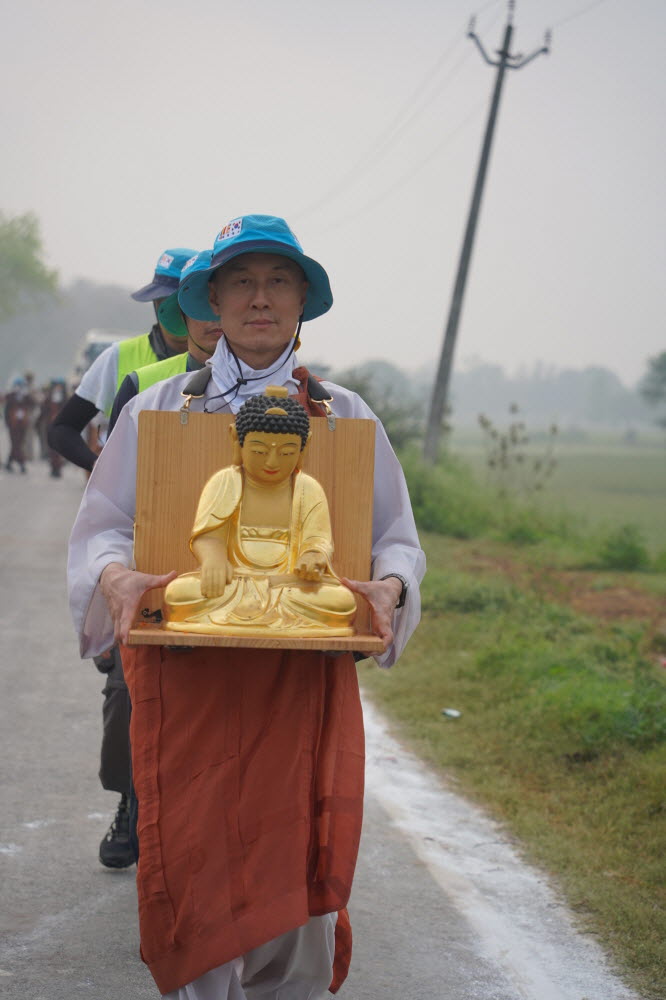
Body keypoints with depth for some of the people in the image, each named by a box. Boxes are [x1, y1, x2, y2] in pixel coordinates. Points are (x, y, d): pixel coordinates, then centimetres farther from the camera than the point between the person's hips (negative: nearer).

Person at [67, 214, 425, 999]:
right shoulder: (158, 409, 9)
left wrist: (387, 587, -10)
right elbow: (101, 526, 8)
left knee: (297, 897, 0)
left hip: (304, 684, 1)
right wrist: (118, 577, -15)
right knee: (194, 897, -1)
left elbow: (397, 538, 13)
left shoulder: (344, 417, 10)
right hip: (187, 680, 0)